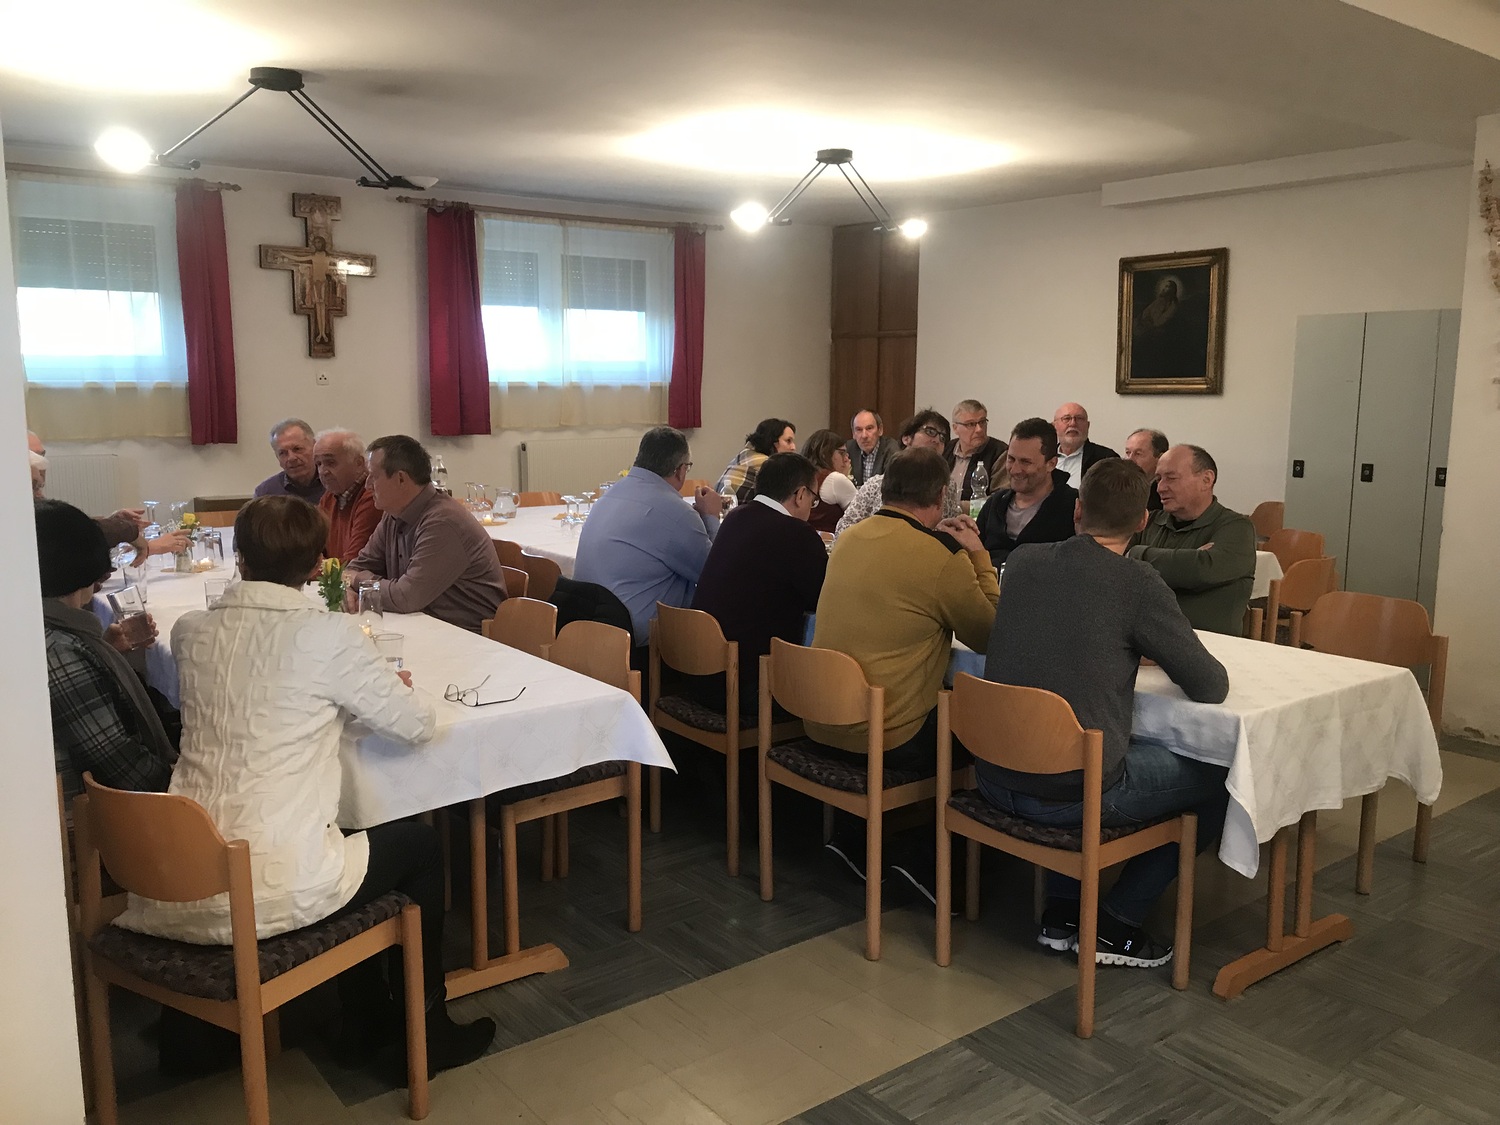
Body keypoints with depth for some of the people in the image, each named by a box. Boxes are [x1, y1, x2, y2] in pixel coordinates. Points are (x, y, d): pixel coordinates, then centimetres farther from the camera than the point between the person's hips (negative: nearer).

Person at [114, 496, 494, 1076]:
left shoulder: (189, 629, 3)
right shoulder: (329, 633, -13)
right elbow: (416, 724, -4)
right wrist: (395, 685, 16)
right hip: (272, 892, -6)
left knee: (348, 838, 33)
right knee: (420, 846, 21)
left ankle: (365, 1015, 43)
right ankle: (429, 1032, 31)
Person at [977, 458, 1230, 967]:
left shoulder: (1022, 560, 3)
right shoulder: (1137, 584, -13)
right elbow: (1211, 687, -6)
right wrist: (1168, 653, 16)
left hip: (995, 777, 6)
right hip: (1071, 795, -6)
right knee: (1218, 778, 15)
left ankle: (1062, 911, 29)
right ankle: (1115, 920, 16)